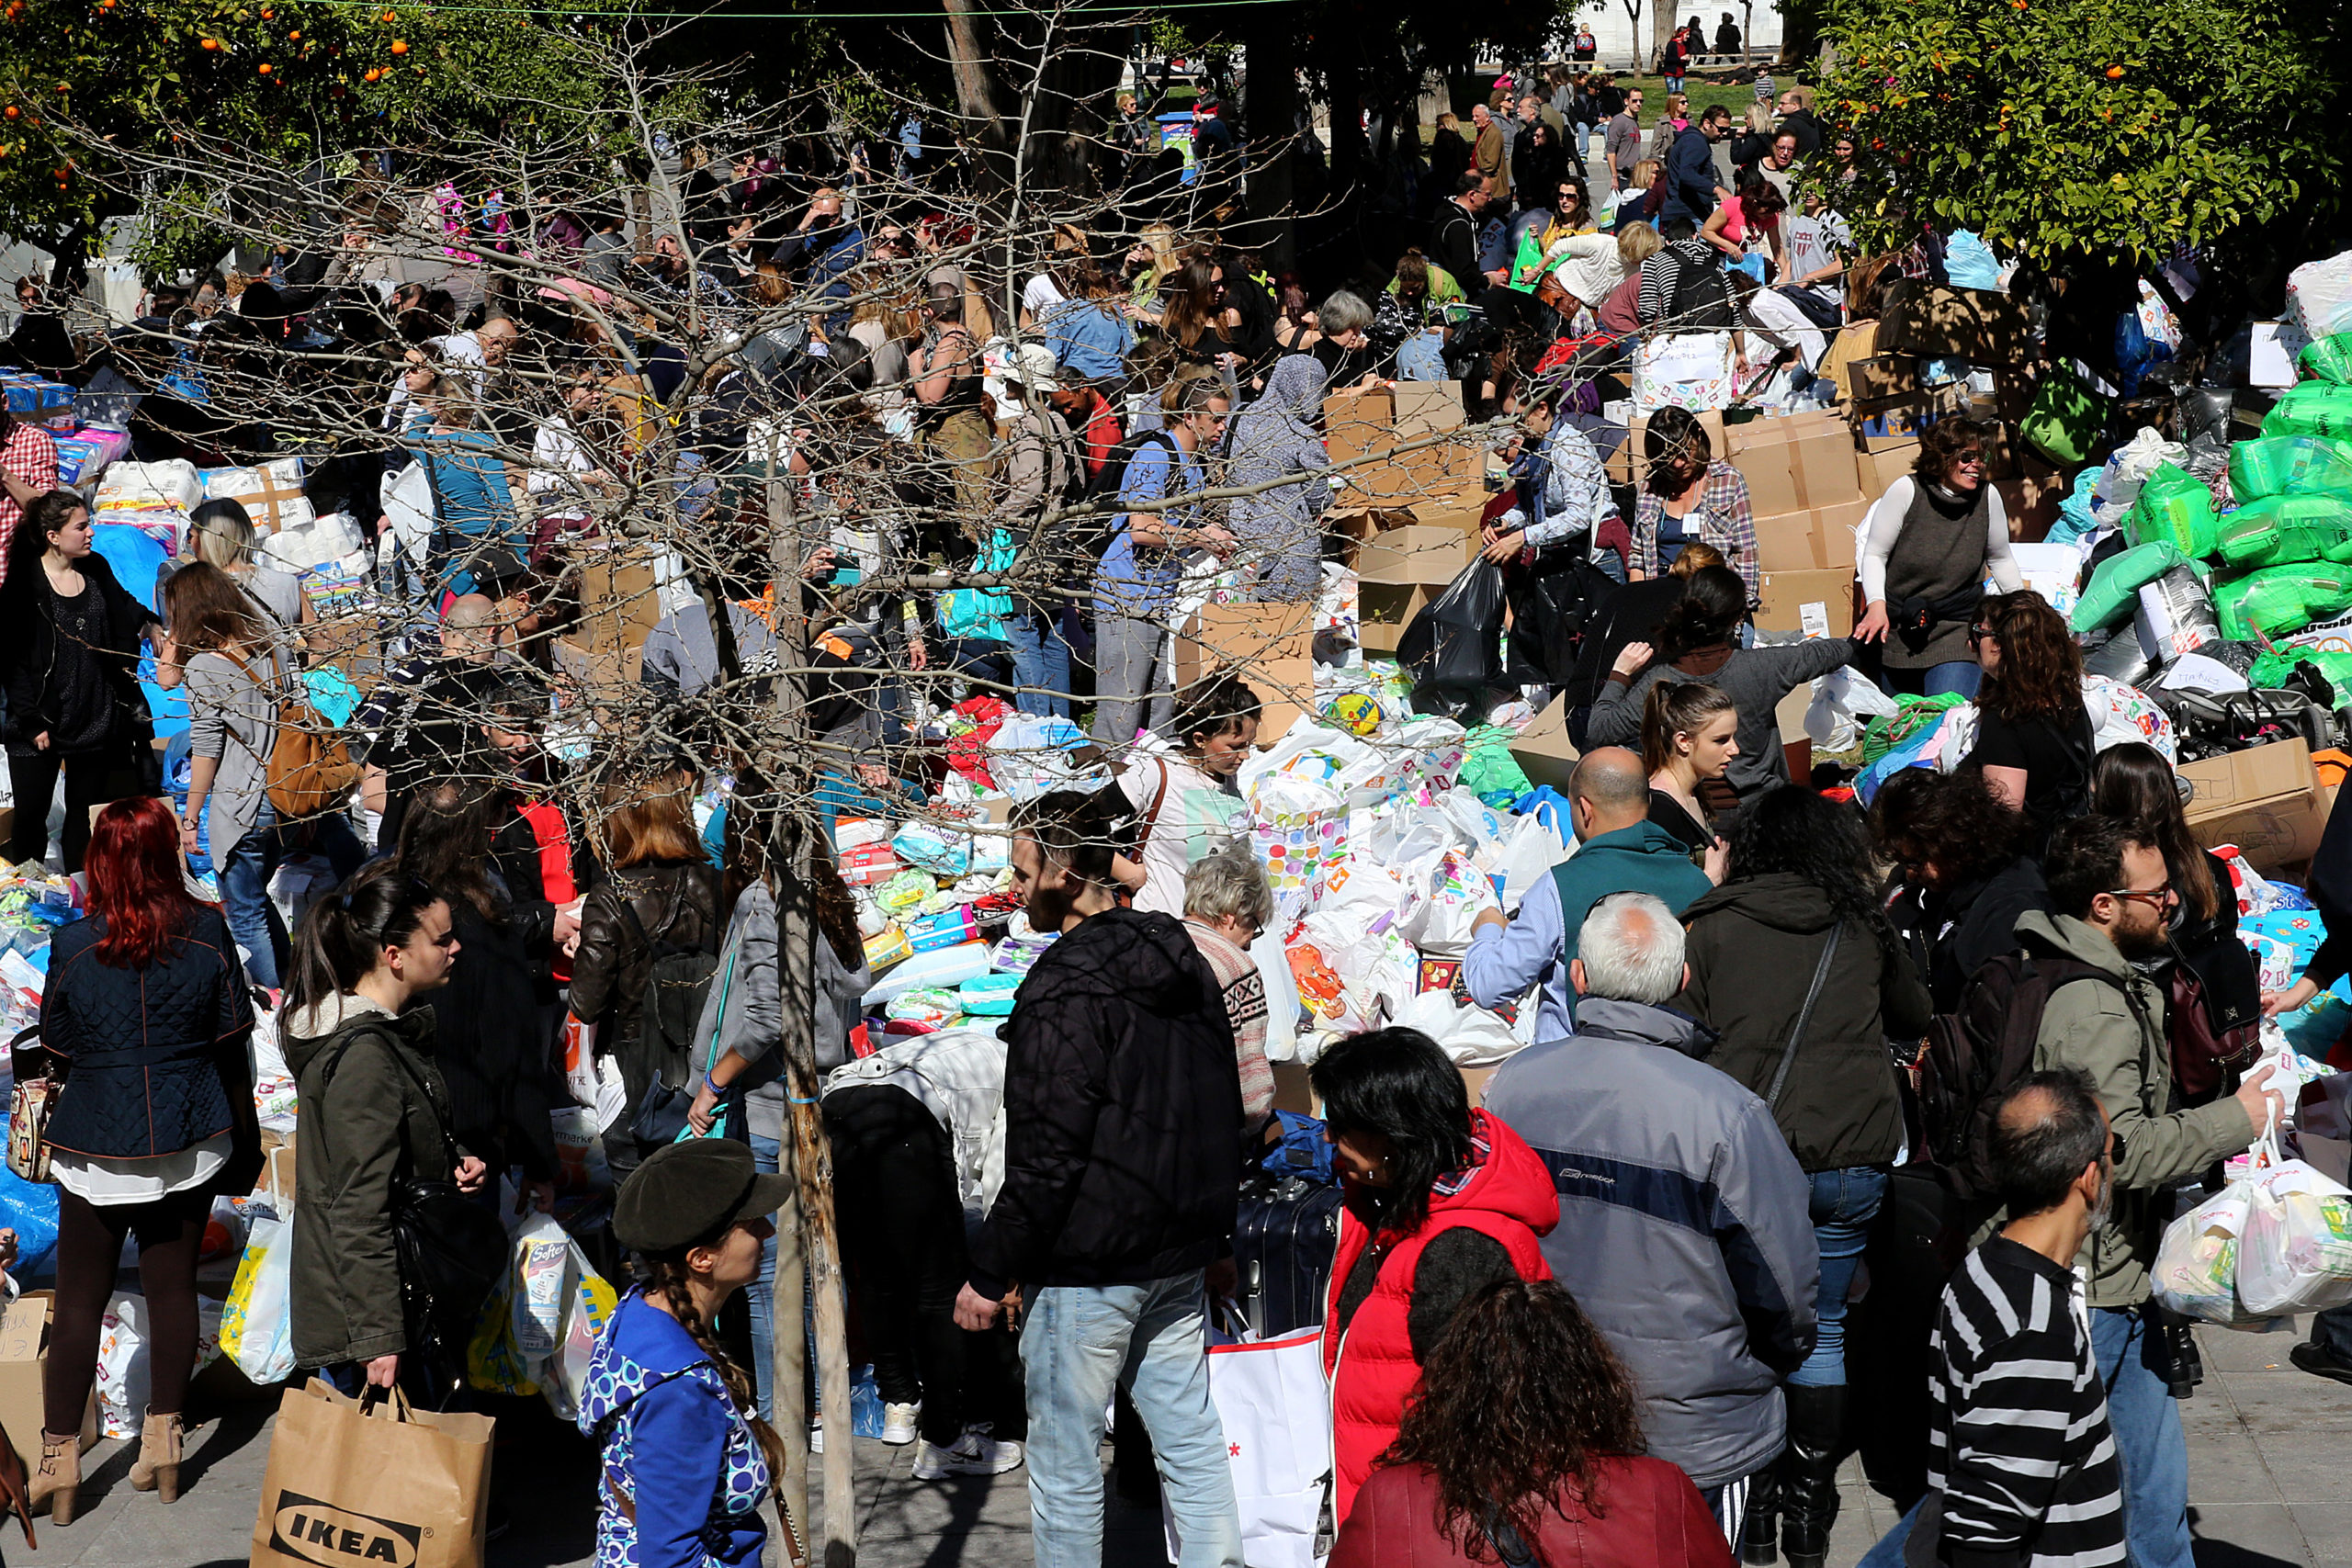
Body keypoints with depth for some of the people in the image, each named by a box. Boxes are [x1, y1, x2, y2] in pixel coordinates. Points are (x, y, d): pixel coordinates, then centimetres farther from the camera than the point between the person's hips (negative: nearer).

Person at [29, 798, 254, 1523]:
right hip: (190, 1143, 1)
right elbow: (232, 1047, -2)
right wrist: (245, 1136, 11)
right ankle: (163, 1444, 17)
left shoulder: (74, 945, -12)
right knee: (173, 1288, 11)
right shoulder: (207, 933, -9)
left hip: (96, 1149, -1)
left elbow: (58, 1055, -1)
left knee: (79, 1301, 8)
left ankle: (60, 1459, 10)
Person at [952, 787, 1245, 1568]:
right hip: (1179, 1258, 8)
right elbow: (1224, 1114, 17)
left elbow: (1047, 1154, -20)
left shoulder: (1067, 987, -18)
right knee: (1191, 1444, 14)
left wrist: (992, 1271, -12)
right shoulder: (1183, 964, 9)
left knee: (1064, 1469, 4)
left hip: (1087, 1268, -8)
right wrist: (1210, 1232, 24)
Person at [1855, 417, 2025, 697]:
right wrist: (1876, 605, -21)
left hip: (1957, 631, 0)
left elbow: (2000, 559, 11)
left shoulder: (1988, 497, -4)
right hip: (1897, 628, 0)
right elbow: (1874, 554, -6)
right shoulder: (1906, 491, -10)